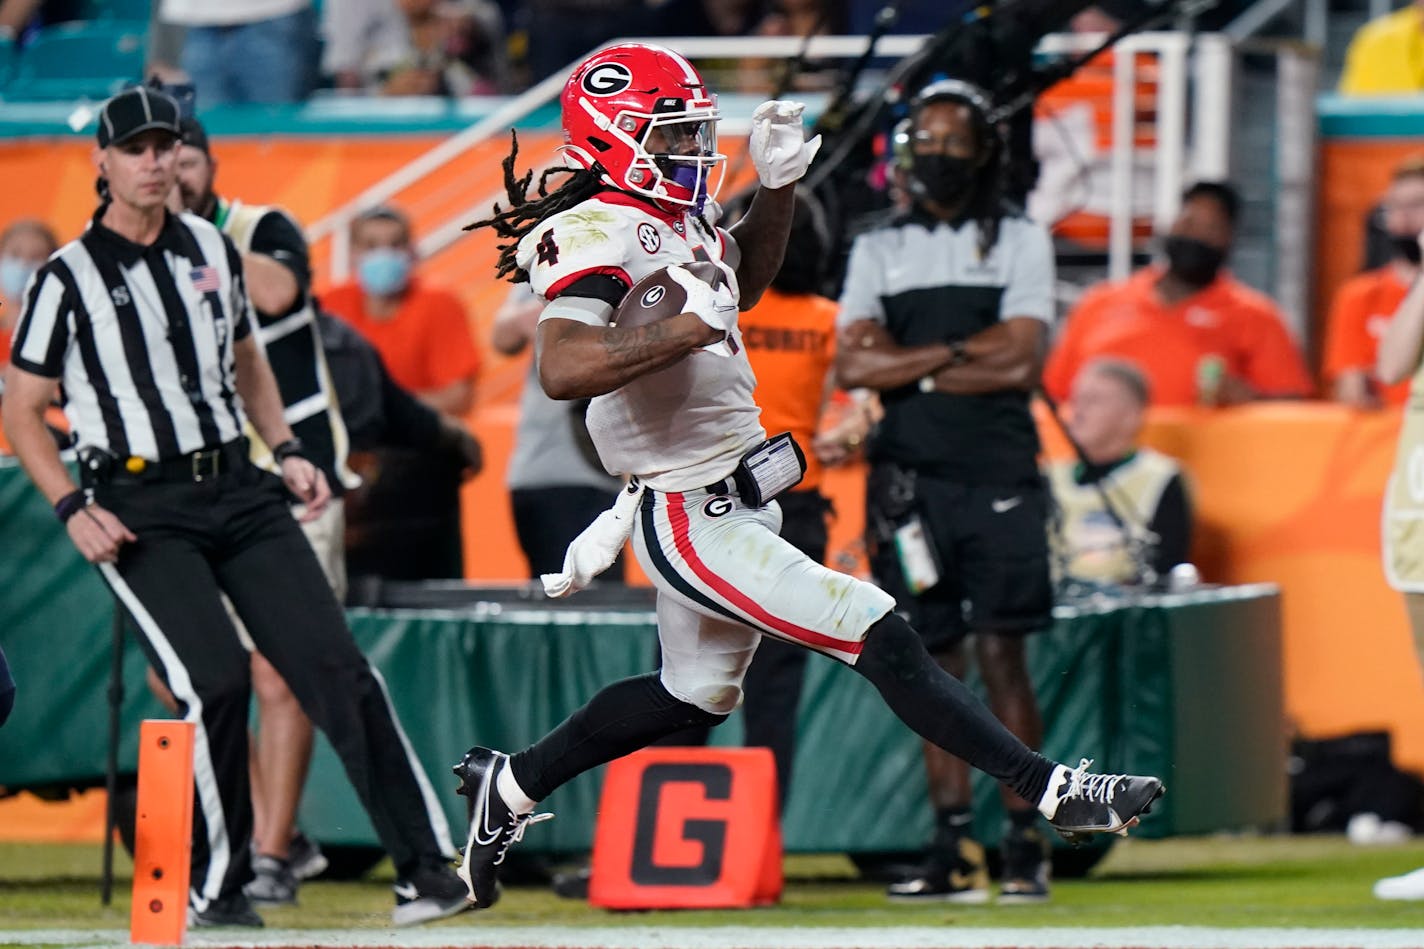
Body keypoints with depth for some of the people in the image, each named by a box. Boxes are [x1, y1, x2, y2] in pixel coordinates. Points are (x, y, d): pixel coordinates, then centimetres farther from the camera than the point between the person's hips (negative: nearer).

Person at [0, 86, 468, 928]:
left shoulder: (214, 248, 12)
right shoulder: (70, 278, -2)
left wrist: (286, 451, 12)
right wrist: (73, 510, -10)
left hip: (238, 490, 4)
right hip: (141, 510, -4)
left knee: (334, 662, -8)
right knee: (215, 679, -20)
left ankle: (427, 864, -8)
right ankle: (216, 887, -4)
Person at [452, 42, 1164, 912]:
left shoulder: (677, 217, 8)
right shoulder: (596, 236, -21)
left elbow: (744, 282, 29)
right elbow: (564, 368, -36)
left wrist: (778, 186, 15)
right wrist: (690, 325, -35)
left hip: (735, 502, 11)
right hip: (696, 522, -11)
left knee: (695, 695, 25)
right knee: (882, 638, -12)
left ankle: (509, 787, 37)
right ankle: (1050, 790, -11)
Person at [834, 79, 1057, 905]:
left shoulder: (1021, 241, 6)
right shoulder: (880, 249, 14)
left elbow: (1022, 363, -6)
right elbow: (854, 365, 1)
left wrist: (911, 364, -3)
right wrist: (962, 352, -6)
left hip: (998, 476, -3)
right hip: (910, 478, 3)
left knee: (1002, 657, -7)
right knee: (937, 661, 2)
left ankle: (1027, 839, -3)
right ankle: (955, 849, 2)